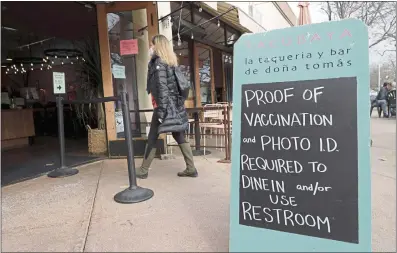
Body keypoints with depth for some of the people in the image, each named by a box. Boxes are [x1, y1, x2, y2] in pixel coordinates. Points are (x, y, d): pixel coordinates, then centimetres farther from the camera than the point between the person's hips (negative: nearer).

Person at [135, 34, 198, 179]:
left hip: (165, 107, -8)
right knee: (180, 137, 9)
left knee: (152, 139, 2)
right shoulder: (170, 62, 16)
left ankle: (143, 171, 14)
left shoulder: (158, 62, -8)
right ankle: (191, 169, 9)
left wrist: (161, 110, -19)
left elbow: (162, 87, -16)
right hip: (175, 106, 8)